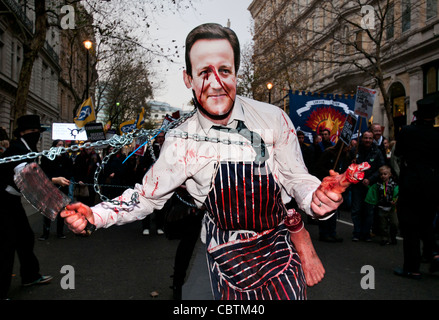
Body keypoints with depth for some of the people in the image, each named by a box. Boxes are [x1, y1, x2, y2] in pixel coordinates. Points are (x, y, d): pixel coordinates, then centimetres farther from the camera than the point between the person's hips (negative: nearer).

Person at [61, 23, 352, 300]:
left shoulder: (272, 119, -15)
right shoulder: (181, 143, -13)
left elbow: (297, 178, -6)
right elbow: (148, 196, -2)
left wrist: (317, 198, -28)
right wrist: (93, 216, -16)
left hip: (278, 250, 0)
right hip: (228, 258, 0)